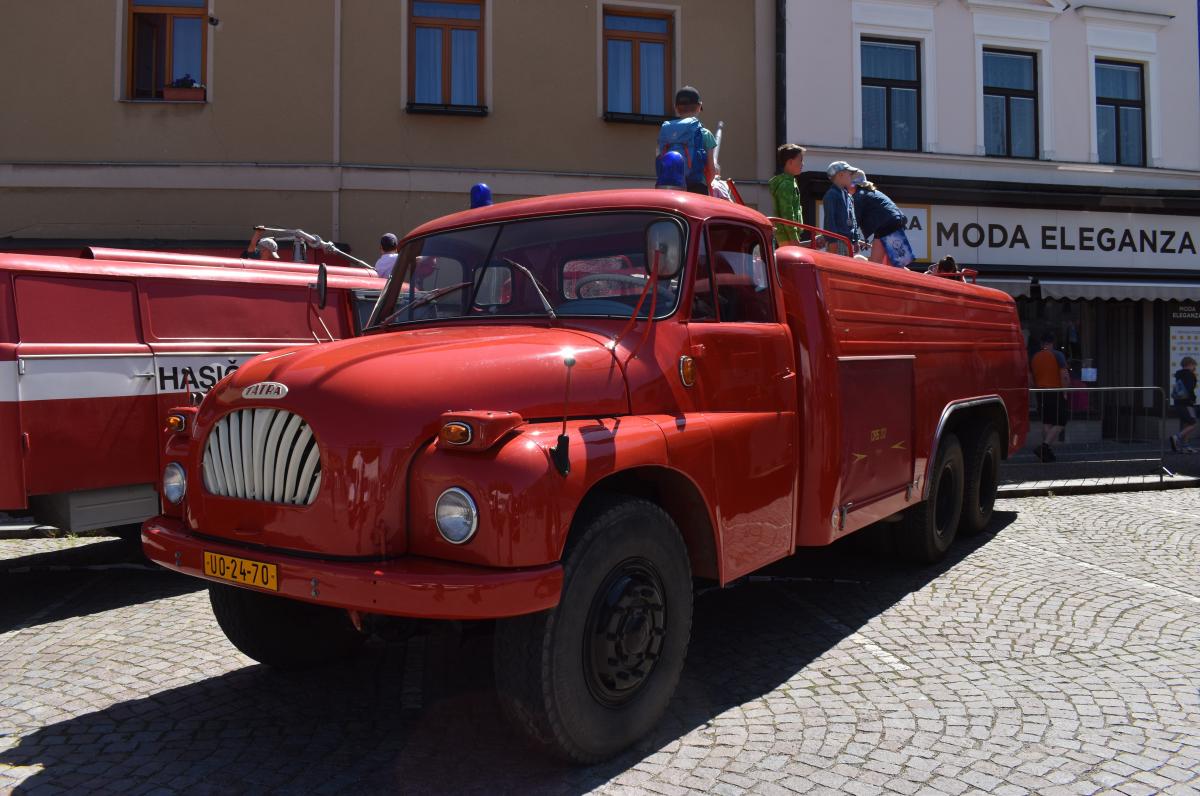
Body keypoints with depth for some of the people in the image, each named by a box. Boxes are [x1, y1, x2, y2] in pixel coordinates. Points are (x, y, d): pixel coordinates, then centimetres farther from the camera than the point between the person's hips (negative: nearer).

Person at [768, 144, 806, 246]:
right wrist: (794, 238, -21)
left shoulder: (789, 181, 18)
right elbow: (787, 213, -20)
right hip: (787, 236, -10)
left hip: (785, 235, 10)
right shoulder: (786, 184, -14)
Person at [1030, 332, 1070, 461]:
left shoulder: (1034, 357, 8)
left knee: (1046, 423, 13)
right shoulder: (1057, 355, -7)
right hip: (1056, 392, -5)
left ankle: (1046, 452, 13)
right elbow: (1064, 375, -14)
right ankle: (1044, 447, -16)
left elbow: (1030, 377, 12)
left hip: (1041, 394, 5)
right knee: (1060, 423, 0)